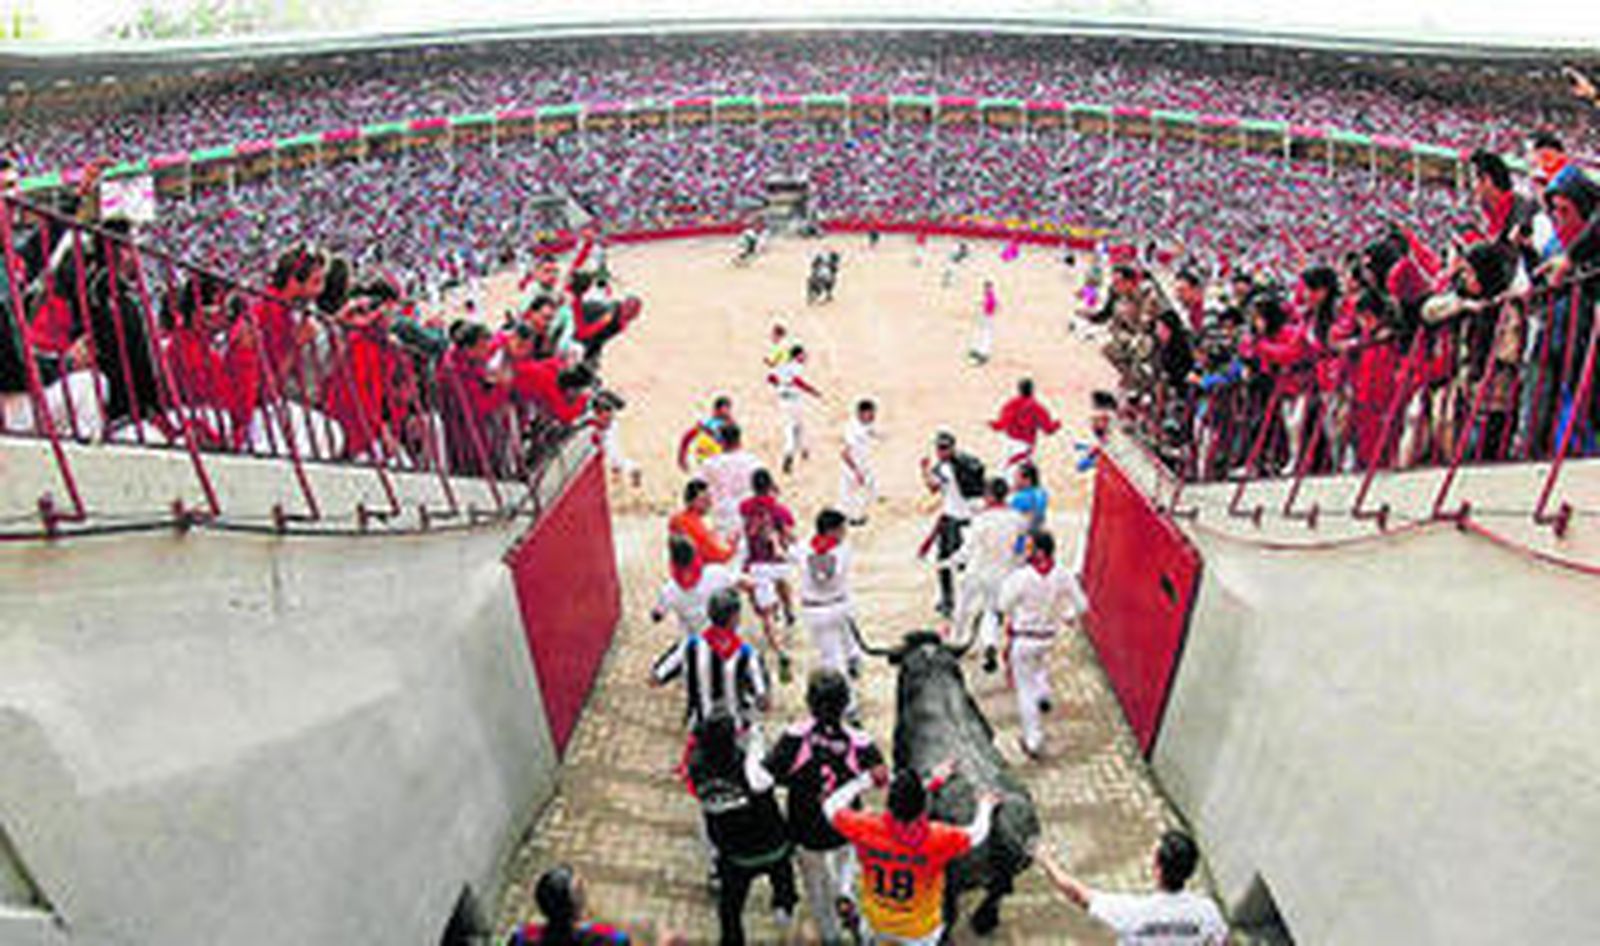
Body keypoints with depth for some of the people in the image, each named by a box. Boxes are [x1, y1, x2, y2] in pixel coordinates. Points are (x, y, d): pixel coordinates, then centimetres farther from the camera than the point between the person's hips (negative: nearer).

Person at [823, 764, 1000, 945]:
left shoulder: (867, 830, -33)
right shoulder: (937, 839, -37)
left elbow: (831, 806, -14)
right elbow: (977, 834, -16)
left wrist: (865, 780, -6)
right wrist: (985, 806, 4)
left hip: (878, 919, 2)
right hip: (918, 927, -2)